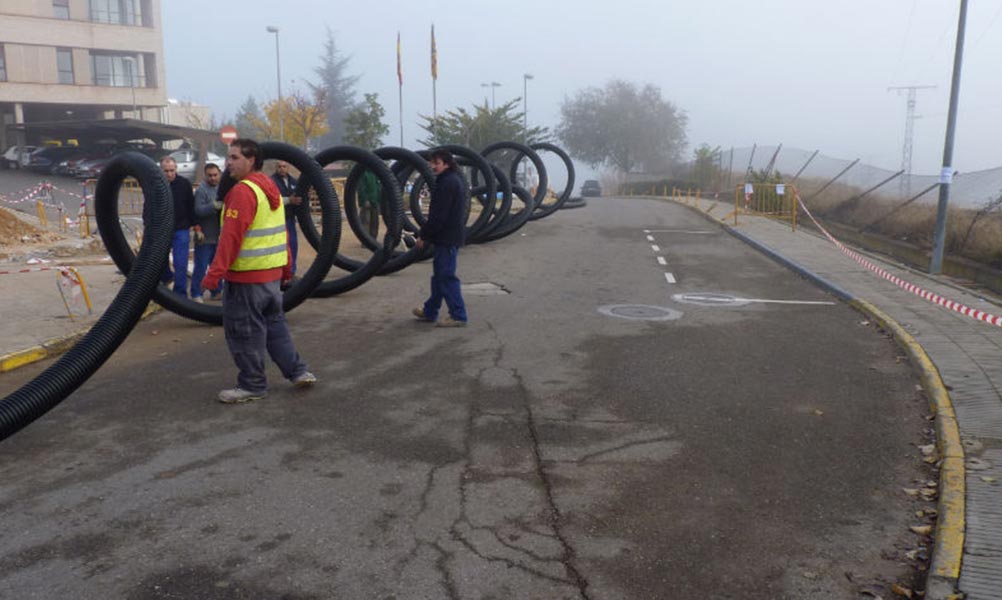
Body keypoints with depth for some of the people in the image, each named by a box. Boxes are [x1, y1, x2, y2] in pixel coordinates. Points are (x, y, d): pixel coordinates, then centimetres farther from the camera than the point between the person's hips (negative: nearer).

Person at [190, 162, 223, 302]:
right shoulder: (201, 190, -11)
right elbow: (199, 210, -22)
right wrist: (215, 206, -34)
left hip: (218, 235, 7)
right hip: (205, 236, -7)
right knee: (201, 267, -2)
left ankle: (216, 292, 26)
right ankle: (196, 294, 7)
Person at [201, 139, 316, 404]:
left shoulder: (243, 191, -16)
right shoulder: (270, 188, 12)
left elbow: (231, 236, -23)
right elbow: (282, 232, 16)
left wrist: (215, 273, -23)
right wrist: (286, 267, 23)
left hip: (247, 275, -9)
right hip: (273, 272, 9)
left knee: (244, 332, 2)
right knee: (274, 324, 20)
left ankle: (253, 385, 12)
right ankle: (298, 371, 22)